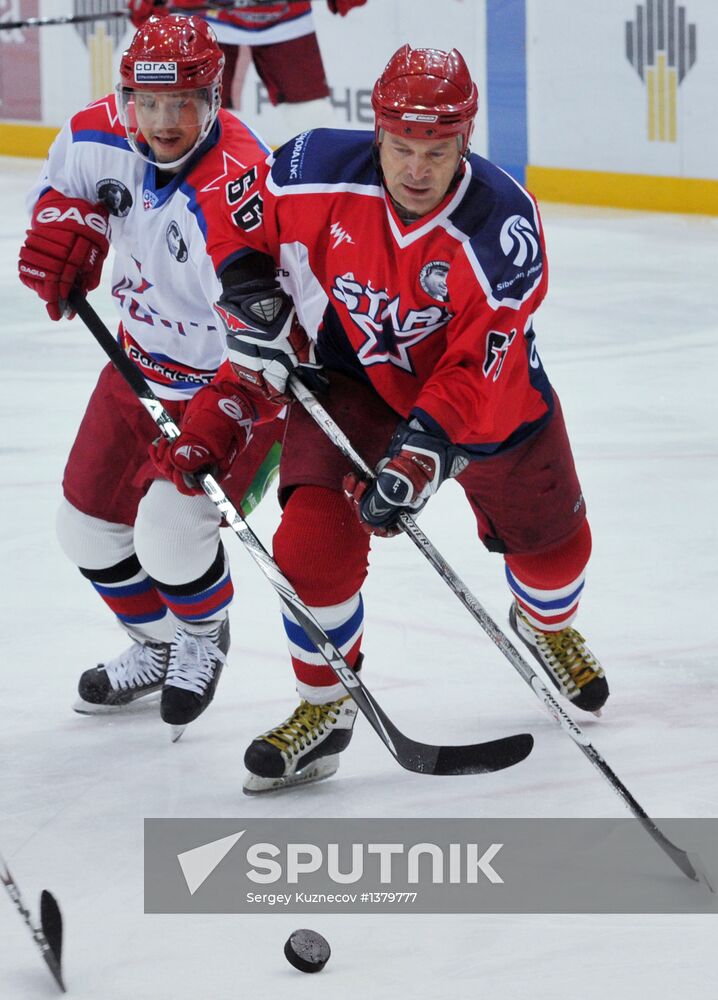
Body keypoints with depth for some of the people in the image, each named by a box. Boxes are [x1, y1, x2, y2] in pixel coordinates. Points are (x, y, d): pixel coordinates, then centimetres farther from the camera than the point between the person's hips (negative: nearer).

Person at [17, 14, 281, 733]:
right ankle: (159, 646, 41)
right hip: (144, 365, 8)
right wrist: (62, 223, -9)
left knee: (170, 533, -18)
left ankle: (205, 636, 17)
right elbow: (67, 171, 12)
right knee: (89, 525, 13)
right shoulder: (106, 134, -14)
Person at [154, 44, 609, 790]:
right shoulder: (318, 174, -27)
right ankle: (323, 708, 3)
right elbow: (238, 230, -4)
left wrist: (418, 459, -44)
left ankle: (546, 625, 53)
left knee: (550, 542, 16)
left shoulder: (502, 229, -33)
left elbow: (476, 371, -35)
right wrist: (253, 303, -15)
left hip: (488, 392, 0)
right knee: (313, 542, -18)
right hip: (351, 377, 0)